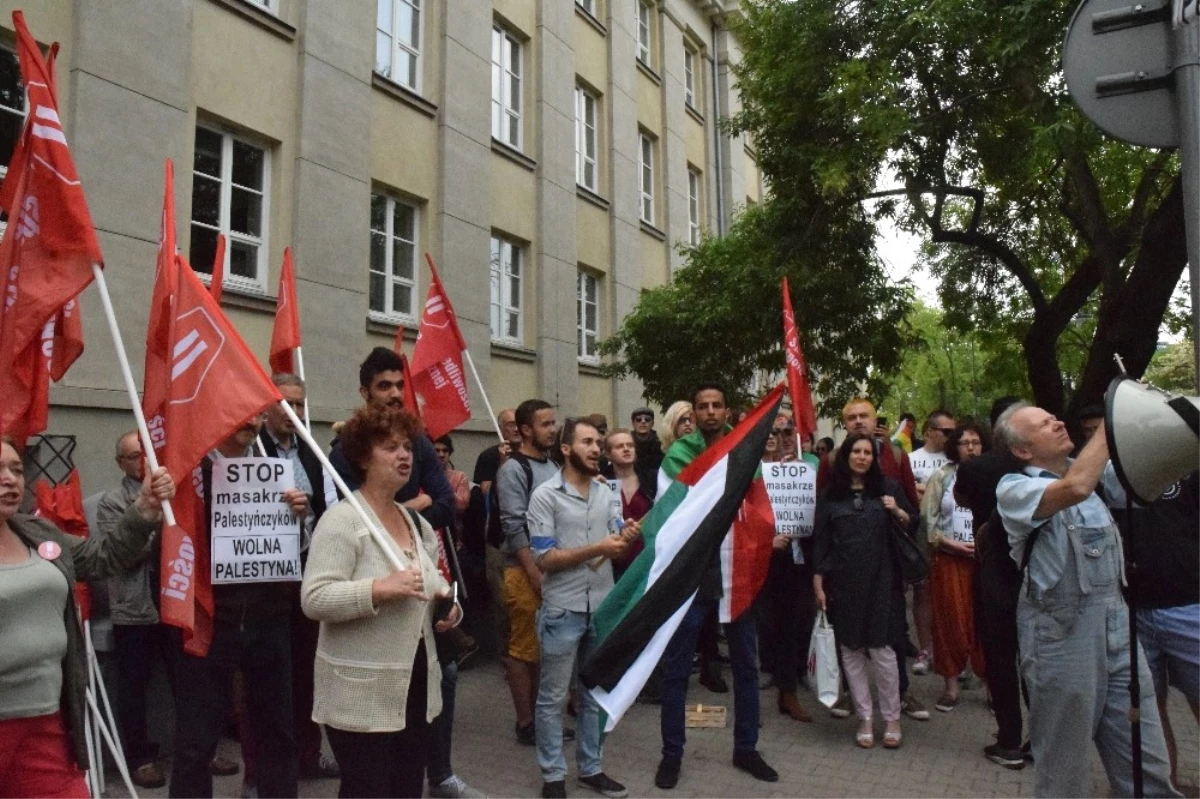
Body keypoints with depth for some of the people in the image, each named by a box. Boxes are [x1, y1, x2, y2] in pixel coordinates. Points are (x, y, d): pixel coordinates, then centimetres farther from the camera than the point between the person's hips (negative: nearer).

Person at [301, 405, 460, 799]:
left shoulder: (416, 521, 11)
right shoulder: (342, 519, -13)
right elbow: (314, 599, -21)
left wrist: (448, 602, -1)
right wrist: (382, 588, -29)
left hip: (415, 686, 8)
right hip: (361, 695, -7)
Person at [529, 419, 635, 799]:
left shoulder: (606, 492, 7)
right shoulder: (545, 495, -11)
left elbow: (615, 550, 10)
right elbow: (545, 559, -15)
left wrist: (626, 539, -13)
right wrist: (597, 549, -22)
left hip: (603, 607, 6)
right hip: (563, 611, -5)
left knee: (597, 693, 16)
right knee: (553, 698, 7)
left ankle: (591, 768, 31)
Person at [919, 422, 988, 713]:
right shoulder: (941, 477, 4)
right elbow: (927, 520, 0)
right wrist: (952, 543, -9)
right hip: (949, 559, 0)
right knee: (951, 621, 5)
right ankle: (951, 686, 16)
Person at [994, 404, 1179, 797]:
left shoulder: (1094, 470, 13)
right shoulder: (1013, 487, -9)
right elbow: (1075, 488, -27)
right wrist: (1112, 421, -17)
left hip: (1116, 619, 6)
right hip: (1061, 629, -6)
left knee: (1148, 764, 11)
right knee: (1065, 767, 9)